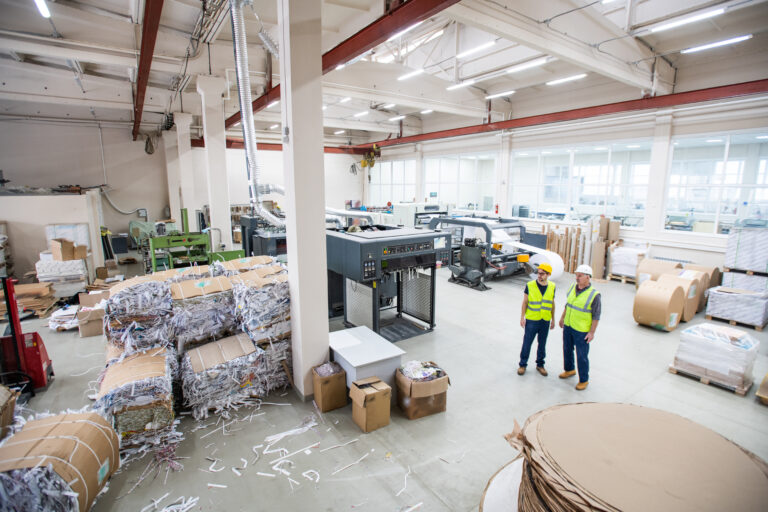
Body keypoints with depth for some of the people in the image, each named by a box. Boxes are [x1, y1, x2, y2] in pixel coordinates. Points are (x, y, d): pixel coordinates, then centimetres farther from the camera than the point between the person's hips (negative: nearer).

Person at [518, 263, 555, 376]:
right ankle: (522, 365, 21)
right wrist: (522, 317, -5)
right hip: (531, 320, -3)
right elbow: (525, 302, -3)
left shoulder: (552, 286, 0)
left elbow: (552, 303, 10)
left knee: (542, 344, 15)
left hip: (545, 321, 3)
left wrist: (553, 319, 13)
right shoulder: (530, 285, -10)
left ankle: (540, 365, 32)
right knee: (527, 343, 6)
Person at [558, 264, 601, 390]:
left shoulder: (594, 295, -19)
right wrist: (562, 318, 19)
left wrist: (592, 332, -13)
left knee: (582, 356, 4)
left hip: (582, 331, -6)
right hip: (568, 326, 6)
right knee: (567, 350, 21)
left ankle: (584, 380, 22)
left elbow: (596, 316, -13)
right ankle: (569, 370, 44)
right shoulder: (573, 287, -2)